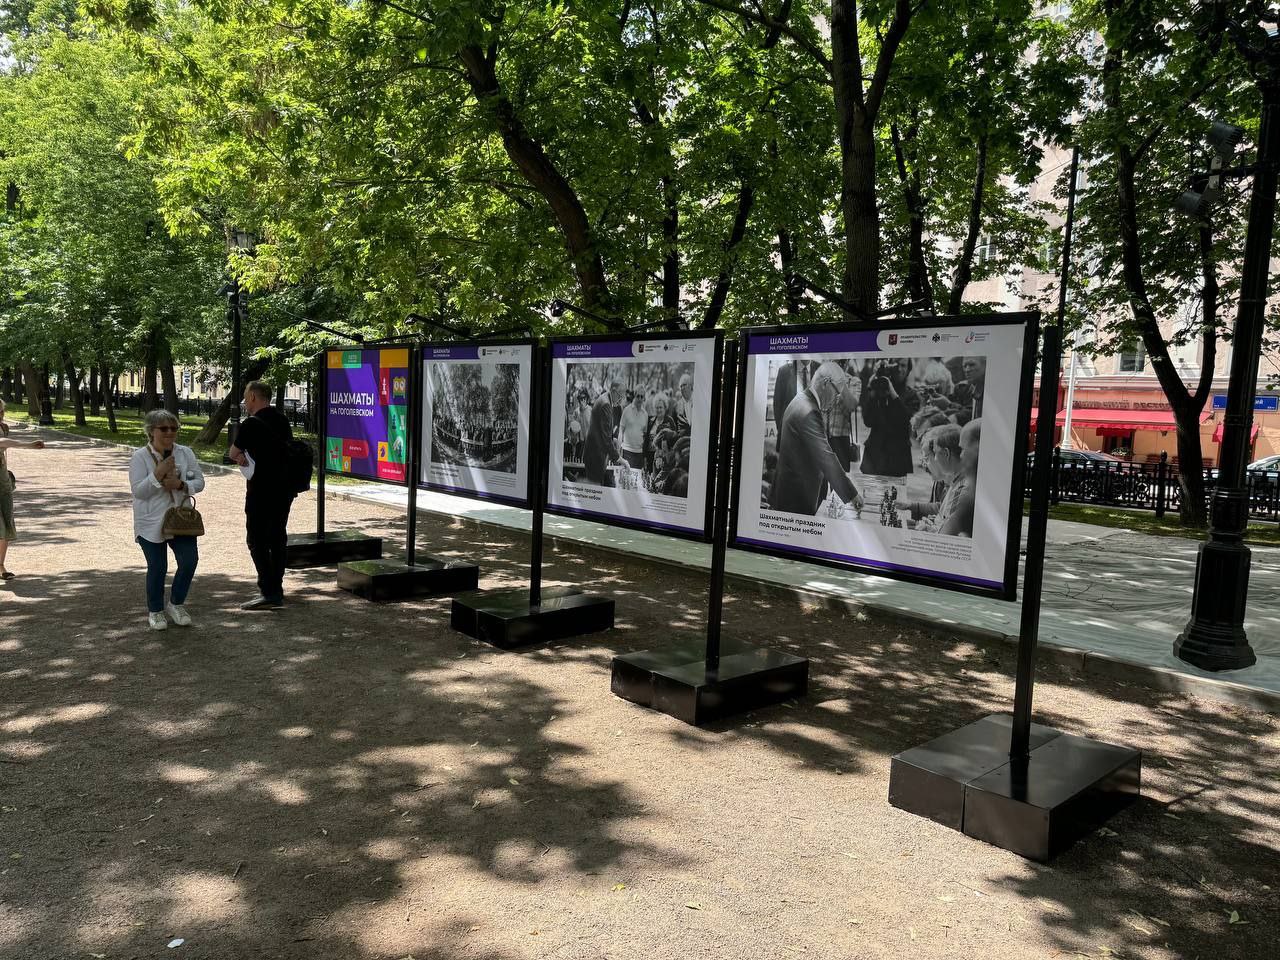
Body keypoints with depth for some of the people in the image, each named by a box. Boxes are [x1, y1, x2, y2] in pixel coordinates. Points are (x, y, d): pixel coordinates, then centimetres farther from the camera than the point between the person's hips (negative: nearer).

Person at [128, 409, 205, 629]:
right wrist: (158, 474, -25)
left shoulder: (186, 453, 4)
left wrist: (181, 484, -16)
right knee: (157, 568, 1)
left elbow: (199, 482, 3)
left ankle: (176, 603, 17)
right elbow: (138, 491, -13)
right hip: (151, 524, -3)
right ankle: (155, 611, 23)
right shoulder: (140, 457, -7)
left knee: (190, 560, -6)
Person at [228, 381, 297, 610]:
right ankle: (276, 590, 20)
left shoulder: (251, 424, -13)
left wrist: (241, 455, 17)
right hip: (285, 489, 8)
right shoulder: (283, 421, 9)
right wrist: (249, 455, 6)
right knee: (277, 539, 14)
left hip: (261, 491, -7)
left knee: (258, 541, -1)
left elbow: (233, 454, -4)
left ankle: (268, 593, -4)